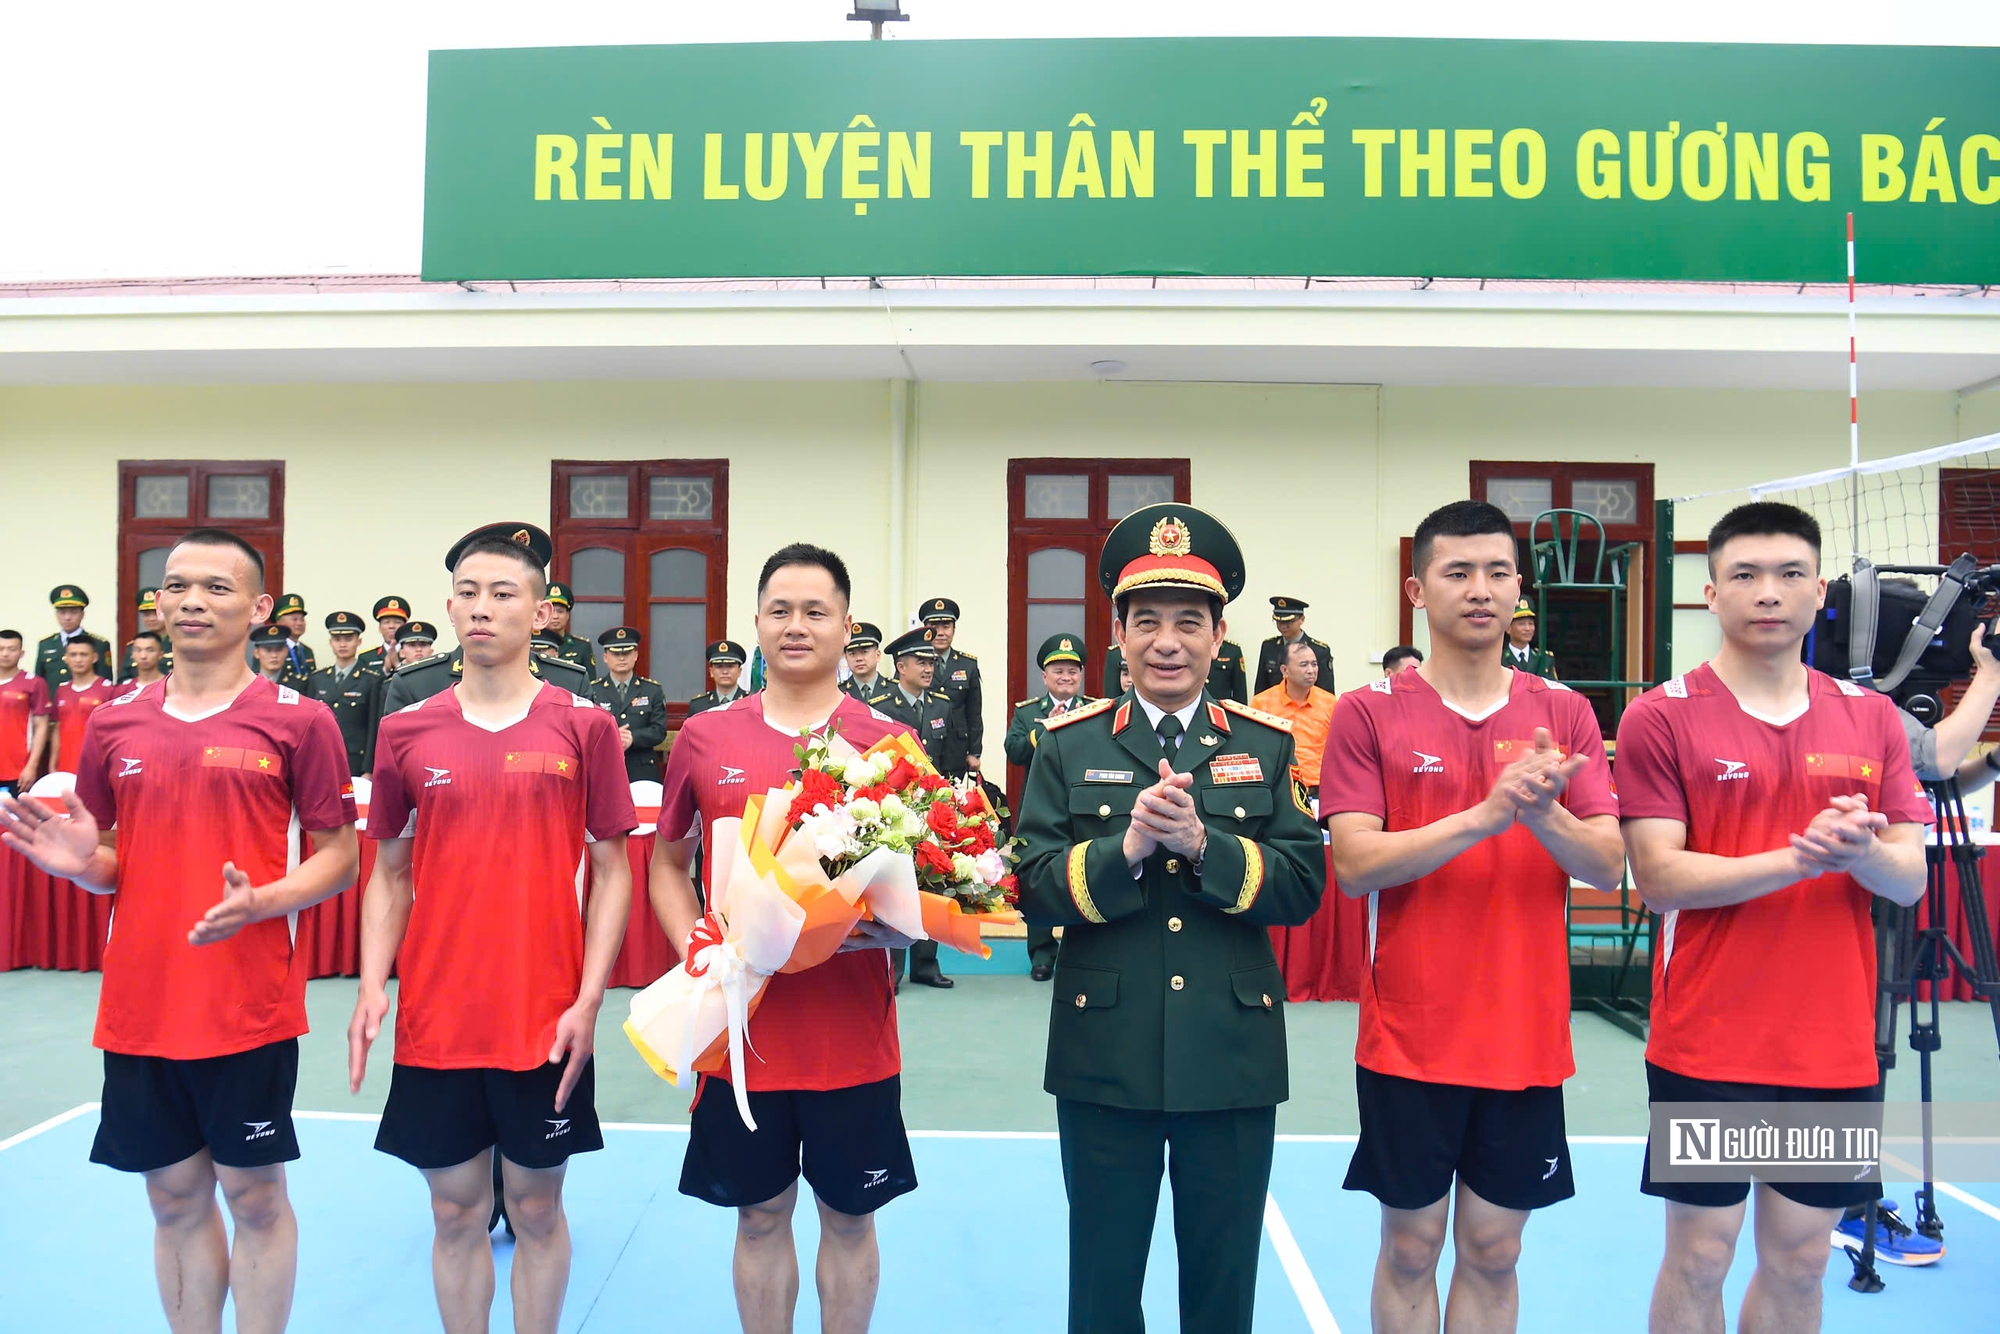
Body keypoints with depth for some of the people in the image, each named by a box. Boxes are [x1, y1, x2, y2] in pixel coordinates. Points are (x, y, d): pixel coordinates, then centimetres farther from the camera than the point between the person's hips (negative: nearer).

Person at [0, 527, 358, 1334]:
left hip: (250, 1009, -4)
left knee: (253, 1195, 6)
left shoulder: (298, 721, -5)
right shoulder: (115, 725, 7)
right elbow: (112, 867, 14)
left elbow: (339, 857, -5)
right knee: (175, 1198, 14)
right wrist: (82, 862, -8)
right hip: (139, 1006, 4)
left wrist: (259, 902, -22)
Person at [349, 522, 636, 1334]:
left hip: (547, 1021, -2)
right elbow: (390, 873, 9)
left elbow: (612, 869, -1)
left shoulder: (583, 726, -4)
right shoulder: (406, 731, 3)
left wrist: (590, 998, -8)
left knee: (536, 1209, 12)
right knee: (456, 1212, 13)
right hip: (436, 1019, 2)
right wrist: (372, 986, -2)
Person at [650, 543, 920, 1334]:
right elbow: (668, 864, 11)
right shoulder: (705, 737, 1)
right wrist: (695, 955, -4)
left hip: (852, 1028, -1)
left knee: (849, 1216, 14)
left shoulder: (887, 741, -3)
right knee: (760, 1215, 15)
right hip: (742, 1028, 1)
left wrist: (891, 919, -18)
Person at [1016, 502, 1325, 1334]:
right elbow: (1036, 892, -6)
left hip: (1233, 1062, 1)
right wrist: (1127, 848, -23)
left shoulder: (1269, 745, 2)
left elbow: (1303, 888, -6)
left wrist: (1202, 842, -21)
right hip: (1104, 1062, 0)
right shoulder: (1069, 745, 1)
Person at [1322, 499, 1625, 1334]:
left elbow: (1608, 866, -2)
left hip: (1527, 1041, 3)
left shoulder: (1564, 713, 4)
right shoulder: (1369, 714, -5)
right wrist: (1487, 814, -24)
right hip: (1410, 1038, -2)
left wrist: (1544, 815, -23)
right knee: (1410, 1247, 9)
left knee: (1493, 1251, 14)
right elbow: (1354, 865, -14)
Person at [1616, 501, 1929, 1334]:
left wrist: (1861, 852, -19)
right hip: (1707, 1045, -4)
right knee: (1699, 1256, 5)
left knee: (1800, 1258, 14)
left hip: (1837, 1048, 4)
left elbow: (1910, 881, 3)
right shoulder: (1660, 717, -7)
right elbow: (1660, 878, -13)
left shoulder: (1871, 718, 7)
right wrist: (1797, 858, -24)